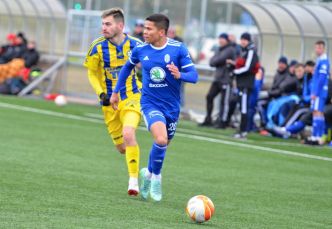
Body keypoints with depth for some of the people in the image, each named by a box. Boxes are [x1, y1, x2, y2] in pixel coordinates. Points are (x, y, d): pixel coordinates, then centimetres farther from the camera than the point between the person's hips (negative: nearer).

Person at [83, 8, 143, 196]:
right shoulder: (98, 47, -8)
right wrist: (101, 93, -9)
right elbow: (92, 73, 5)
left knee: (128, 133, -27)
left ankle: (134, 181, -19)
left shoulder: (135, 45, -9)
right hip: (110, 102, 2)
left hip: (132, 98, -2)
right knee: (121, 147, 6)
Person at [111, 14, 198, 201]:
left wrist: (180, 75, -32)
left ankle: (149, 173, 43)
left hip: (172, 106, 2)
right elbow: (128, 67, 15)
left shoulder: (179, 49, -11)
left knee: (163, 144, 15)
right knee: (161, 140, -25)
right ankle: (156, 176, -2)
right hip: (150, 103, -1)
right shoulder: (141, 50, -5)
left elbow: (194, 76, -10)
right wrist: (116, 91, 18)